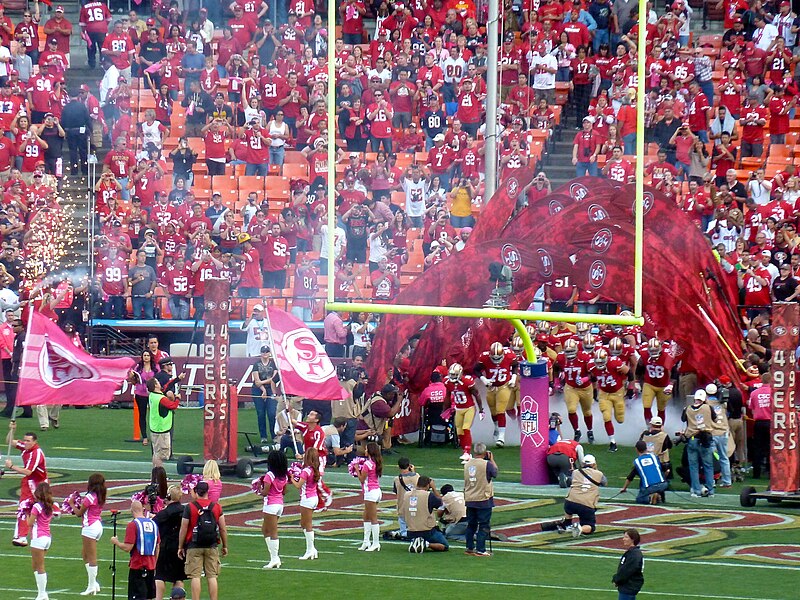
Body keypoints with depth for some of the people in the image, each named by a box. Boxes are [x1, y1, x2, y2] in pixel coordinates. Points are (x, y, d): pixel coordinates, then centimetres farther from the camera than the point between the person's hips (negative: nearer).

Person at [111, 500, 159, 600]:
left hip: (137, 567, -6)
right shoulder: (153, 524, 9)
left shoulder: (133, 525, -12)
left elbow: (127, 548, -16)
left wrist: (116, 542, 2)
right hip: (151, 567, 6)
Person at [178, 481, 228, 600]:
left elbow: (183, 530, -3)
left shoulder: (189, 507, -5)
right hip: (212, 547, 2)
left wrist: (180, 547, 6)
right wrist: (225, 546, 16)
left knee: (195, 577, -1)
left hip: (194, 547, -2)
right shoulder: (216, 507, 3)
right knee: (212, 577, 5)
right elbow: (223, 529, 5)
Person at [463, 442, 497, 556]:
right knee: (484, 526, 1)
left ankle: (470, 548, 21)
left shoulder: (467, 464, 1)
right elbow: (495, 472, -1)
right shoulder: (486, 464, -17)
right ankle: (480, 550, -2)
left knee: (471, 524, 16)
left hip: (469, 499, 6)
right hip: (483, 500, -6)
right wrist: (491, 459, 9)